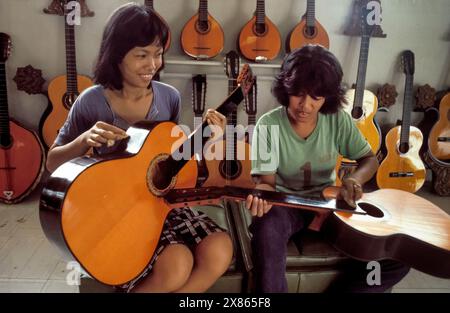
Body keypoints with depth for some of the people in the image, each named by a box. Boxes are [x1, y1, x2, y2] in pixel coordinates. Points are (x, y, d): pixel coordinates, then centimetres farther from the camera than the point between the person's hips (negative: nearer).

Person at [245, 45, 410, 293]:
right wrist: (260, 196, -39)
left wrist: (354, 180, -20)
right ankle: (272, 289, -15)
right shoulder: (268, 125, -13)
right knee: (267, 228, -41)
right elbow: (266, 180, -13)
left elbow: (369, 160, 4)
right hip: (286, 204, -3)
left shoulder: (338, 120, -6)